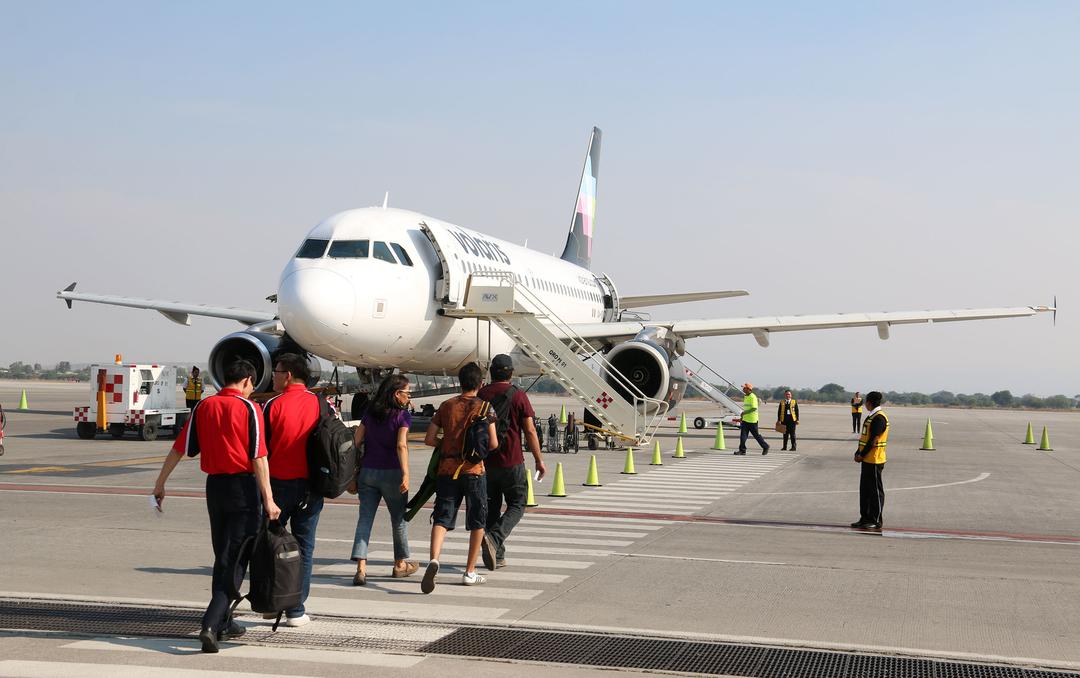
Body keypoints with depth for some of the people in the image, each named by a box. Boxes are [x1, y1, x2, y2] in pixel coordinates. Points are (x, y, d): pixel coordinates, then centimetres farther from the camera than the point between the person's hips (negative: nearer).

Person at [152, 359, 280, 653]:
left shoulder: (204, 407, 6)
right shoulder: (248, 409, -8)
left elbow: (179, 448, 5)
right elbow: (258, 458, -13)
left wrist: (160, 483, 13)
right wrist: (268, 500, -12)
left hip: (215, 485, 5)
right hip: (243, 486, -5)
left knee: (222, 557, 18)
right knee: (235, 560, -3)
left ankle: (223, 623, 25)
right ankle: (211, 624, -17)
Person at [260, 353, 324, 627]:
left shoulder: (272, 405, -8)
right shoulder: (321, 405, 0)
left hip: (278, 483, -2)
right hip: (311, 486, 2)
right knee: (303, 546, 6)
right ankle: (296, 610, 5)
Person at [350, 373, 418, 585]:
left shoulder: (369, 413, 7)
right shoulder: (402, 415, -7)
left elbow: (356, 442, 6)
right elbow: (401, 446, -19)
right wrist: (405, 474, -24)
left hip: (367, 471, 4)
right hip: (391, 473, -4)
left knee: (365, 518, 1)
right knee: (399, 518, 15)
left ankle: (361, 568, -12)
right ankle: (400, 563, 29)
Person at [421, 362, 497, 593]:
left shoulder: (447, 406, 7)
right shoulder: (484, 407, -2)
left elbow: (429, 439, 5)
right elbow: (493, 444, -6)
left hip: (447, 470, 2)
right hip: (474, 470, -2)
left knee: (441, 519, -2)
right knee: (477, 522, 12)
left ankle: (434, 559, -28)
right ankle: (470, 572, 15)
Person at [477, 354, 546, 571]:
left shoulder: (480, 395, 4)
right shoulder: (518, 396, -6)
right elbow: (530, 431, -7)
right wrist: (539, 460, 2)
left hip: (485, 462, 4)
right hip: (511, 463, -4)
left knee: (491, 508, 13)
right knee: (517, 505, 7)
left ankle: (496, 556, 12)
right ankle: (493, 538, -17)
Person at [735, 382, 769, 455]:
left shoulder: (752, 397, -15)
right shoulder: (745, 397, 13)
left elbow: (754, 408, -23)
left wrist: (744, 413, -23)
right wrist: (742, 417, 24)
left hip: (752, 420, -8)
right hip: (745, 419, 8)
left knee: (756, 435, 3)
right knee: (743, 434, -2)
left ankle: (765, 447, 20)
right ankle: (742, 450, -3)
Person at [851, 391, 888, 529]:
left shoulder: (879, 418, -16)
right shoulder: (871, 416, 14)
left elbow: (873, 440, -20)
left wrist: (862, 455, -15)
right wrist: (858, 453, 6)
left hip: (874, 460, -10)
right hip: (867, 460, 10)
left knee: (876, 491, -2)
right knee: (864, 489, 13)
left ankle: (876, 521, 4)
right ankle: (865, 518, 19)